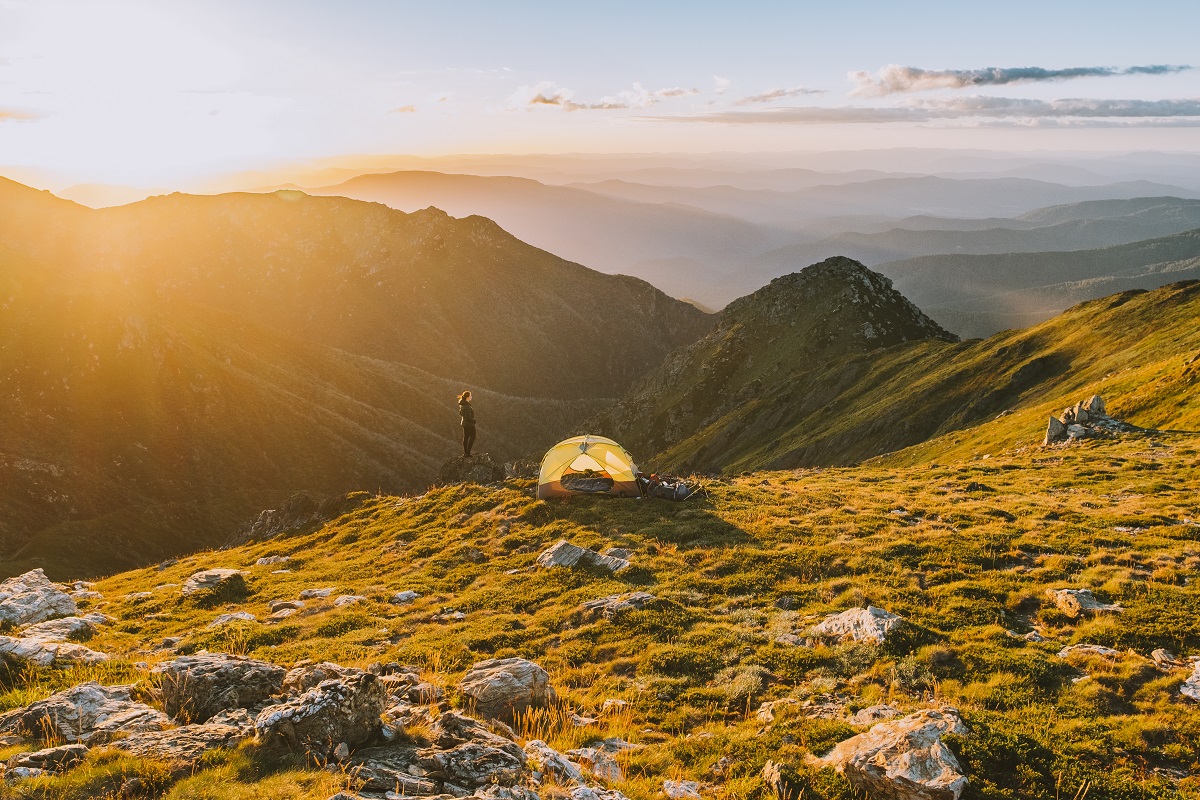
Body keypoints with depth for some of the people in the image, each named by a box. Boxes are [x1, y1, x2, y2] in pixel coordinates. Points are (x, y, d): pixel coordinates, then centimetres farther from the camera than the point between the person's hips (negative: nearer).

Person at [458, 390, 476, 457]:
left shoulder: (462, 404, 3)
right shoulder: (467, 406, -25)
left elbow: (460, 414, 15)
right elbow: (468, 417, -26)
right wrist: (474, 421, -10)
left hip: (464, 423, 9)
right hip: (469, 424, -9)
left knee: (465, 438, 14)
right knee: (472, 437, 3)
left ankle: (465, 453, 21)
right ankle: (467, 453, 0)